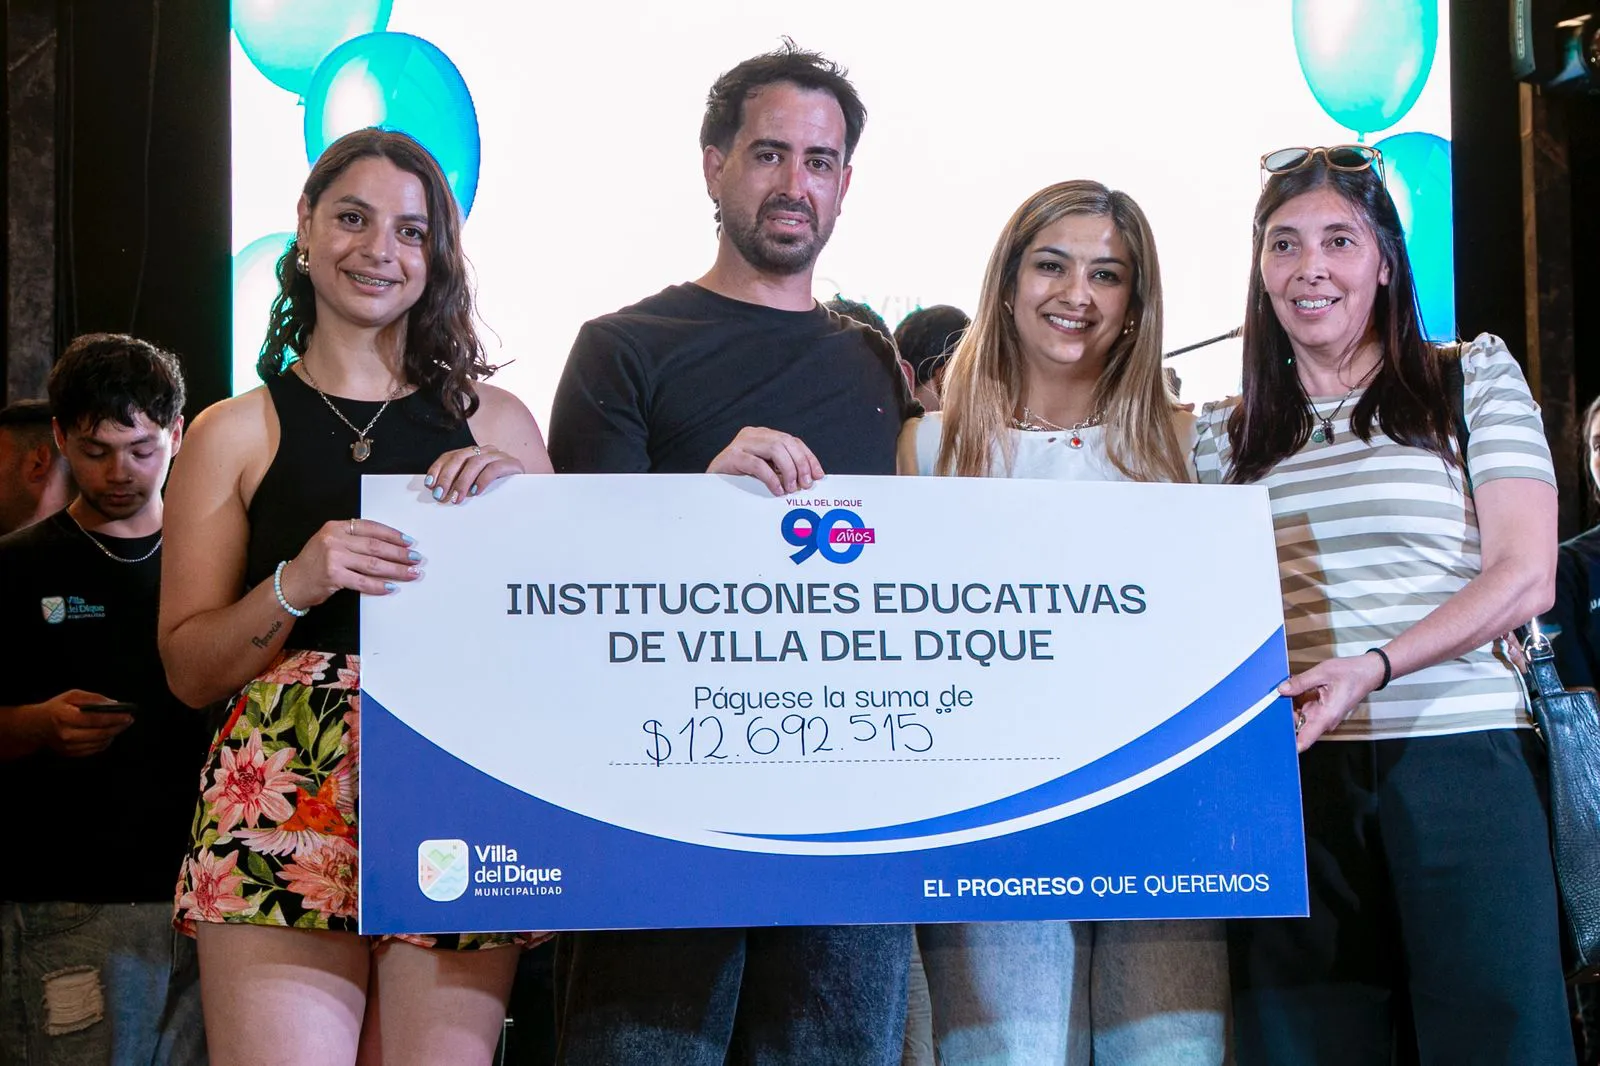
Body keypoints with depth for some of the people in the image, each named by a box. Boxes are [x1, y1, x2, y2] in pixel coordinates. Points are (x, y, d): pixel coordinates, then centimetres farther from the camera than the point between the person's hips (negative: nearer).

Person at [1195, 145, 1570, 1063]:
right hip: (1291, 773, 2)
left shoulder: (1475, 379, 9)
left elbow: (1525, 576, -1)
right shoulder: (1225, 435, 16)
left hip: (1461, 756, -2)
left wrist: (1373, 666, -14)